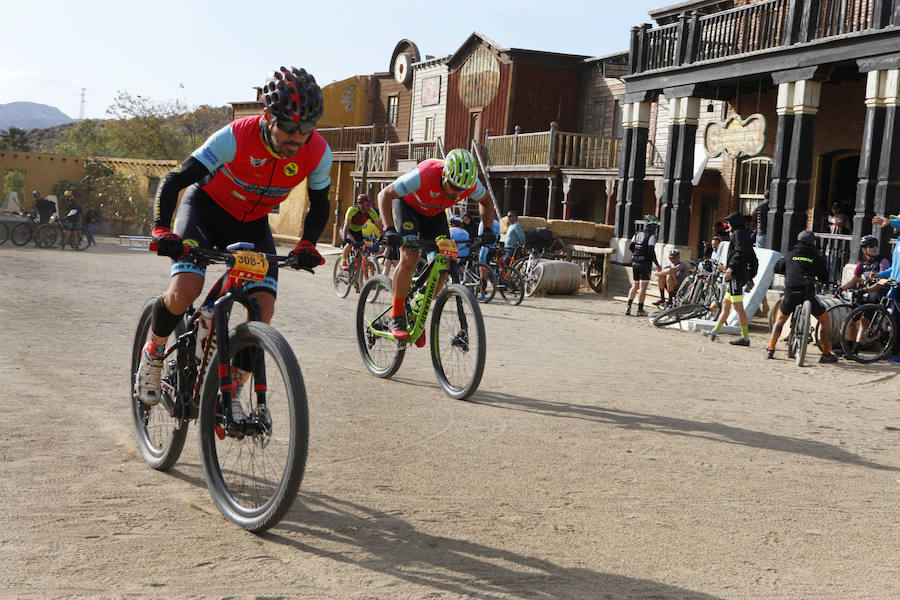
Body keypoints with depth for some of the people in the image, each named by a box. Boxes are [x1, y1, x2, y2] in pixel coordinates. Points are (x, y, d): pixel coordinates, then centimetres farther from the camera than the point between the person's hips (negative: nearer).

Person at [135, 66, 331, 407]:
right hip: (207, 205, -3)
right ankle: (153, 353, 7)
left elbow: (319, 205, -4)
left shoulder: (317, 153, -23)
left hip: (251, 224, 3)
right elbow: (173, 182, -29)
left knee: (262, 310, -15)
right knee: (184, 292, -25)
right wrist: (161, 230, -44)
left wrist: (307, 244, -21)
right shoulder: (238, 136, -33)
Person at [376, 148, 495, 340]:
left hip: (434, 214, 4)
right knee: (409, 258, -26)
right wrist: (389, 229, -42)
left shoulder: (471, 184, -28)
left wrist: (487, 230, -17)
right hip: (407, 205, -4)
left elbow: (485, 201, -3)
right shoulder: (424, 175, -40)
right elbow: (385, 195, -31)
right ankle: (396, 318, -13)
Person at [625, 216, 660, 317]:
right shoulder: (651, 235, -11)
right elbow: (651, 251, -15)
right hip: (645, 263, -6)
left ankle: (628, 306, 1)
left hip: (635, 263, 6)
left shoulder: (637, 233, 9)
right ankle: (640, 310, 0)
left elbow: (630, 247, 9)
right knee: (643, 287, -2)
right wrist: (657, 264, -6)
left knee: (635, 286, 14)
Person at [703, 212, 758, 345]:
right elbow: (753, 260, 24)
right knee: (725, 305, 15)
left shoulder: (739, 233, -6)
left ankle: (745, 337, -10)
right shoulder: (745, 235, 23)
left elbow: (740, 251, -24)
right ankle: (714, 331, 21)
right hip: (735, 277, 10)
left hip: (736, 275, -10)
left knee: (738, 307, -10)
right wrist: (750, 278, 25)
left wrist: (731, 267, -28)